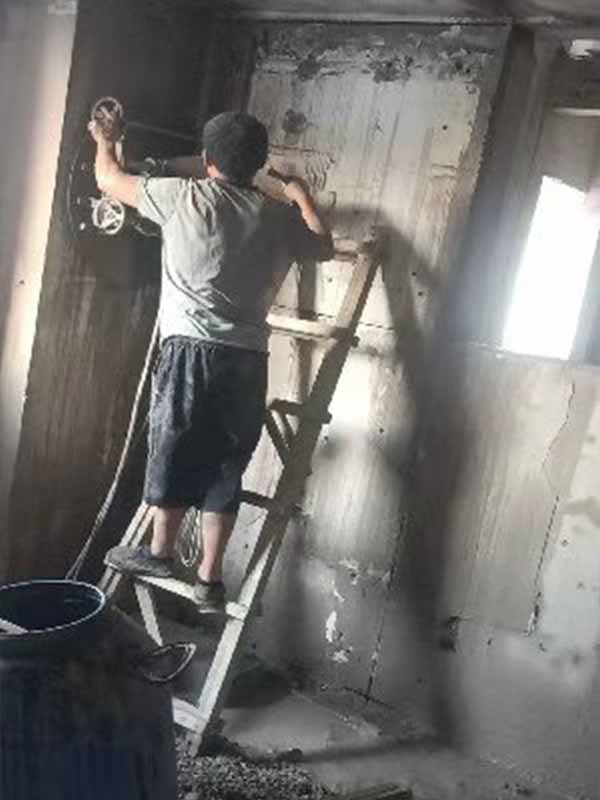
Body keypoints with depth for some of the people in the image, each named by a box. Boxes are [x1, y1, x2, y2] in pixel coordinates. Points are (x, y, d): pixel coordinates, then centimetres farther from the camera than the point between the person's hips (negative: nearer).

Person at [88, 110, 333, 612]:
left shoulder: (186, 198, 2)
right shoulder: (280, 217, 11)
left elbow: (110, 180, 16)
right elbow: (324, 248, 32)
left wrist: (105, 140, 37)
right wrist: (302, 196, 46)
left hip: (193, 349, -3)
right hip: (249, 360, 4)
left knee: (174, 453, 10)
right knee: (225, 467, 8)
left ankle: (160, 553, 23)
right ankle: (210, 578, 15)